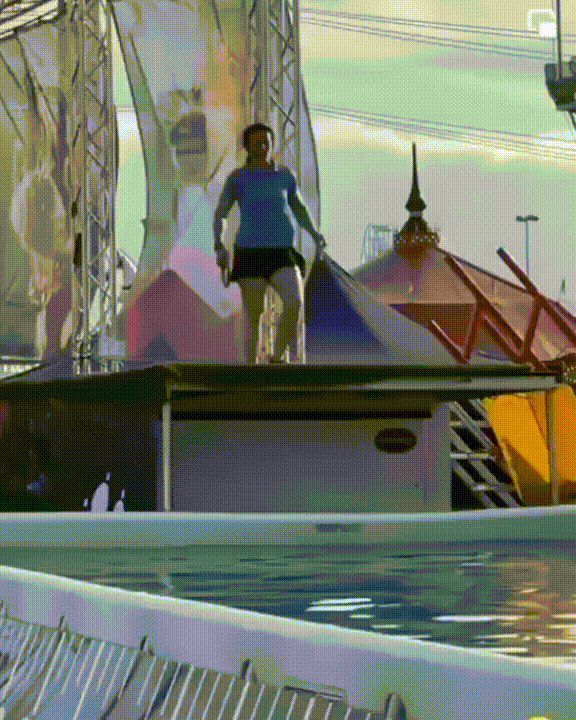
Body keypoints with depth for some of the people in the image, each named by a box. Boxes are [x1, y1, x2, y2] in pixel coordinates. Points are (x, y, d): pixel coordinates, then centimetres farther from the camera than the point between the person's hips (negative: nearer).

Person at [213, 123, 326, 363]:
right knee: (253, 314, -2)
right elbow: (220, 214, 3)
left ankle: (277, 357, -4)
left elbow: (298, 208, 24)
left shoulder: (285, 176, 10)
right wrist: (219, 246, -10)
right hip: (250, 251, -2)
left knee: (295, 302, -18)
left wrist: (313, 233, 11)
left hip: (282, 250, 2)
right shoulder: (238, 178, 3)